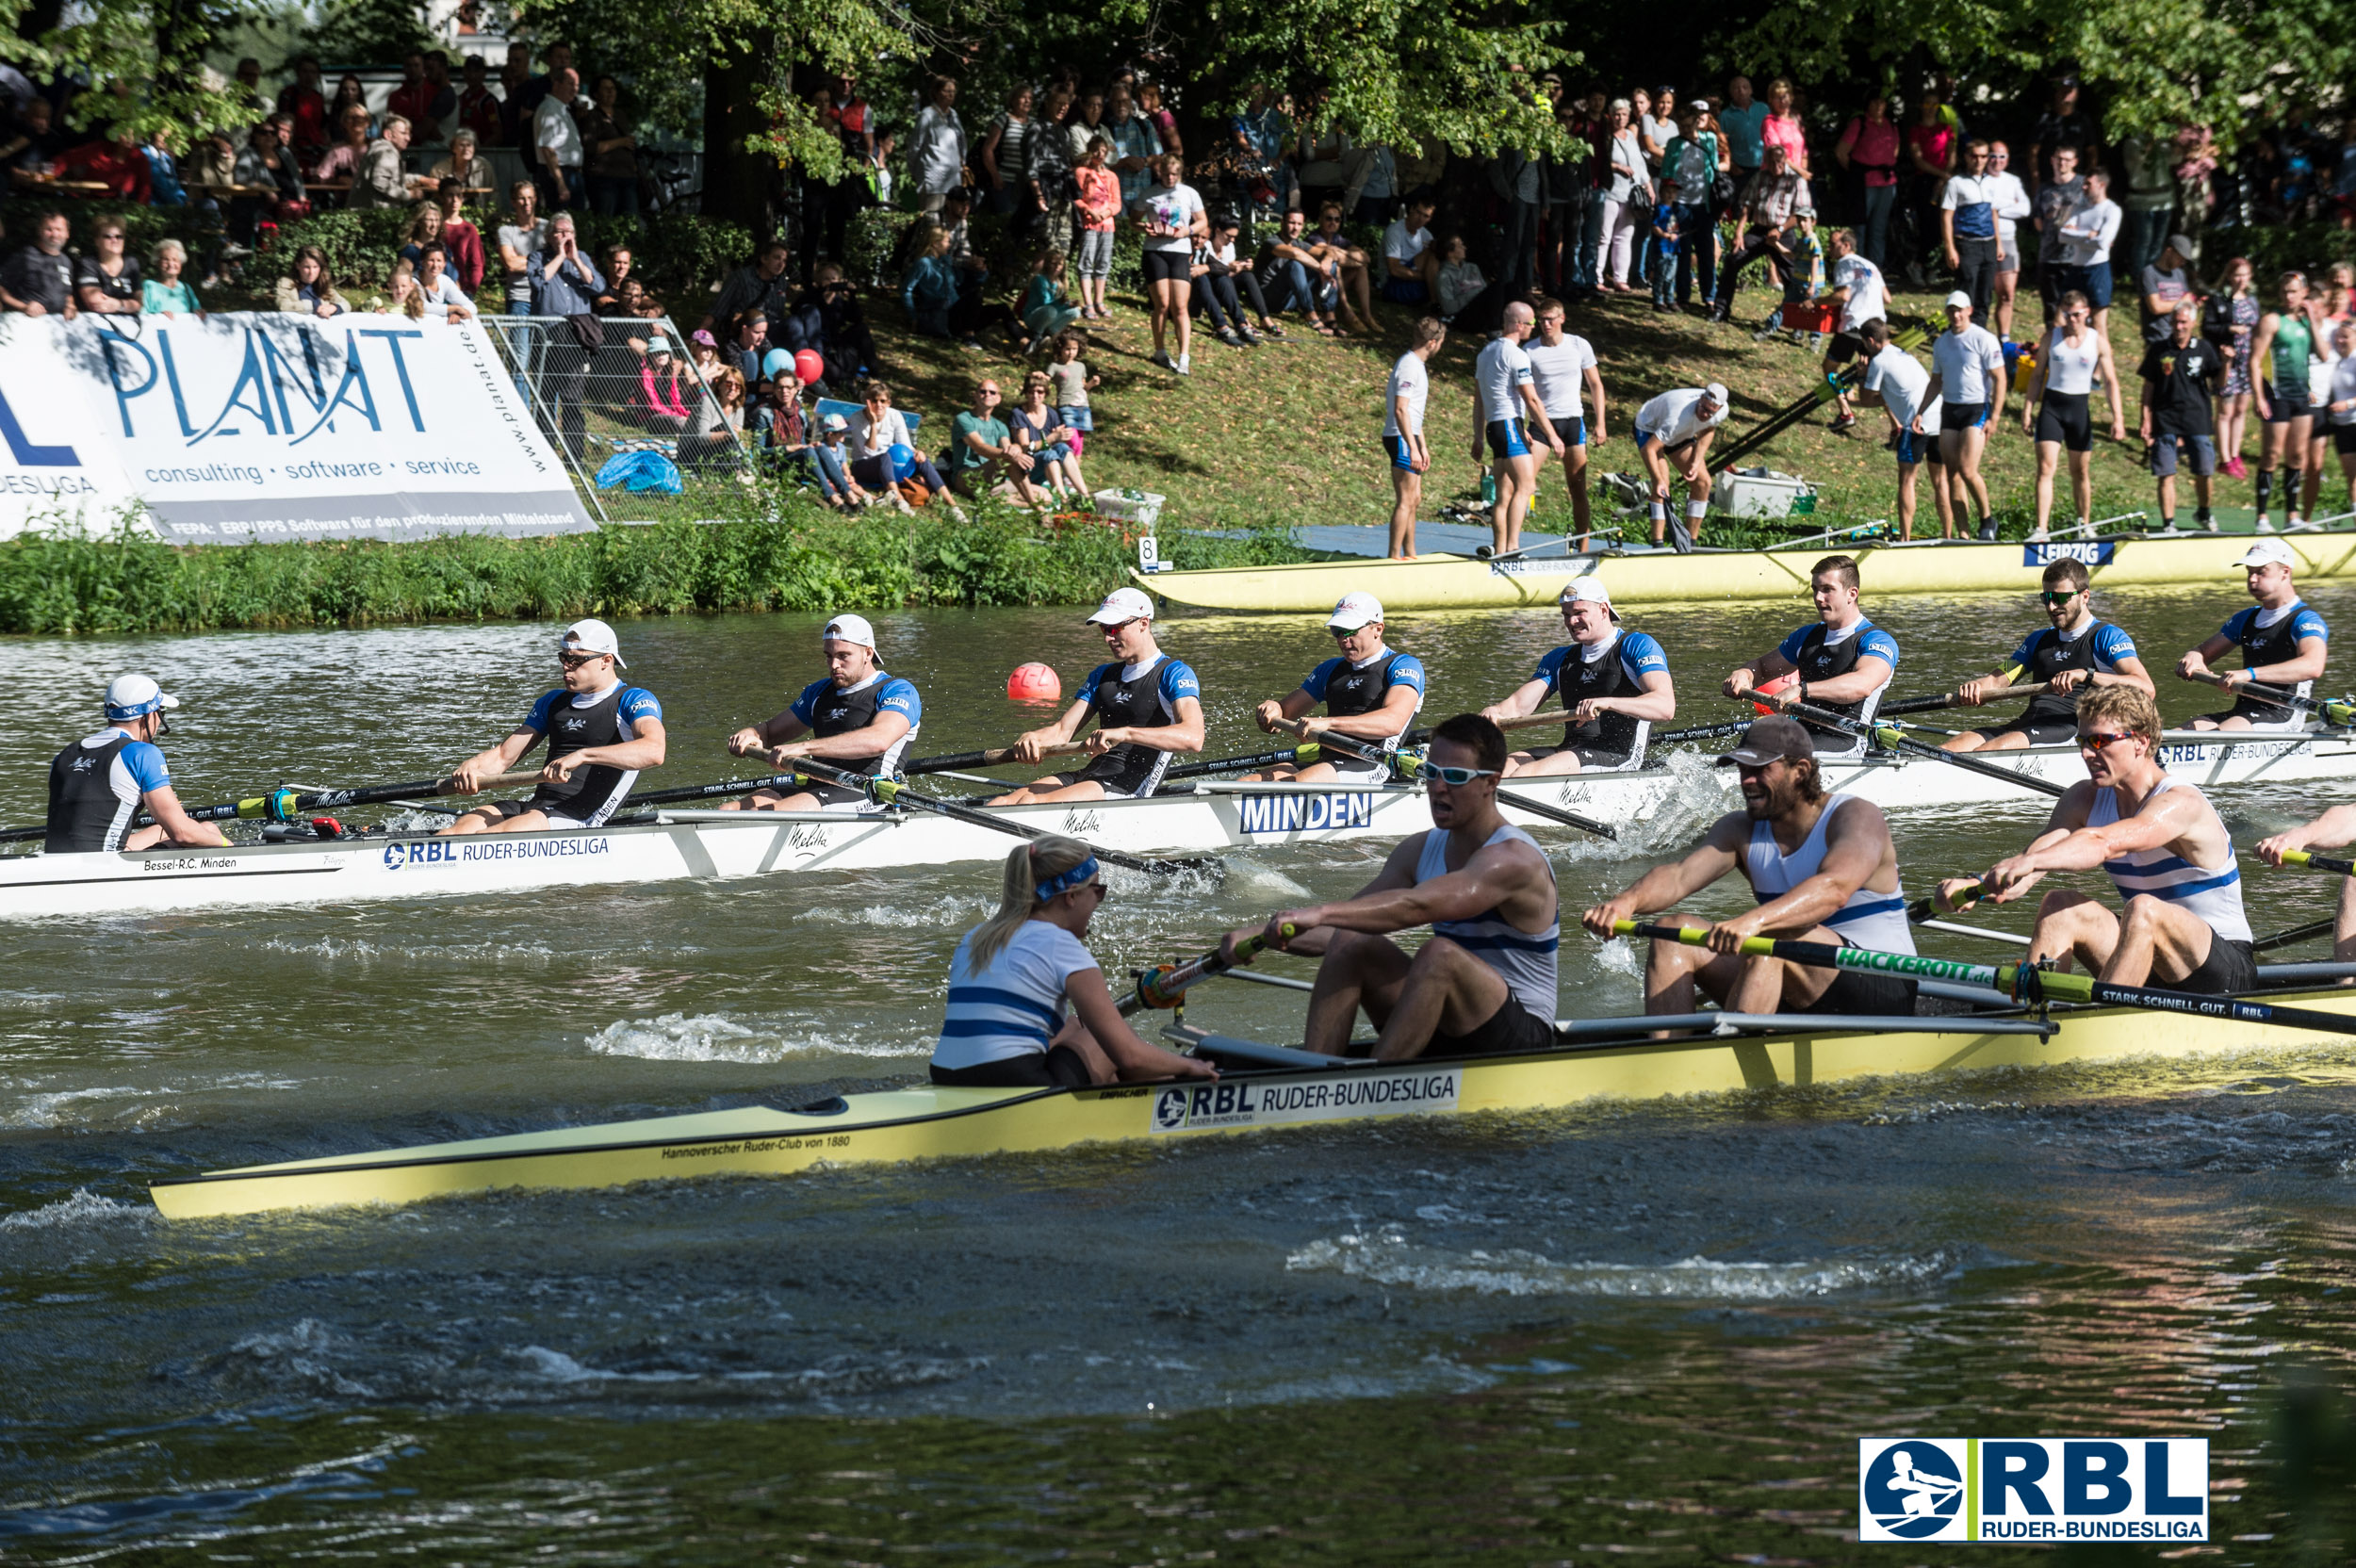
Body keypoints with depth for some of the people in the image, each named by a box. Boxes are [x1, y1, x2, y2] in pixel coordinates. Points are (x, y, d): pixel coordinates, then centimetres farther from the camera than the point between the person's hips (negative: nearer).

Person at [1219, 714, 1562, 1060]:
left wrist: (1320, 913, -45)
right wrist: (1260, 934, -13)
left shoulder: (1513, 859, -18)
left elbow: (1416, 906, -34)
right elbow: (1344, 924, 5)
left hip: (1524, 1038, -7)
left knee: (1440, 953, -33)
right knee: (1349, 944, -10)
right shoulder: (1420, 851, 9)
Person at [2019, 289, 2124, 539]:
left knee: (2081, 472, 9)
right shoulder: (2051, 337, 2)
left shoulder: (2098, 343, -1)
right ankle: (2041, 530, -16)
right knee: (2045, 466, -11)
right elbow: (2037, 376, 8)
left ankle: (2086, 525, 26)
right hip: (2051, 404, 0)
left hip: (2080, 406, 0)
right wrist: (2027, 411, 2)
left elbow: (2110, 382, -2)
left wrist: (2118, 418, -11)